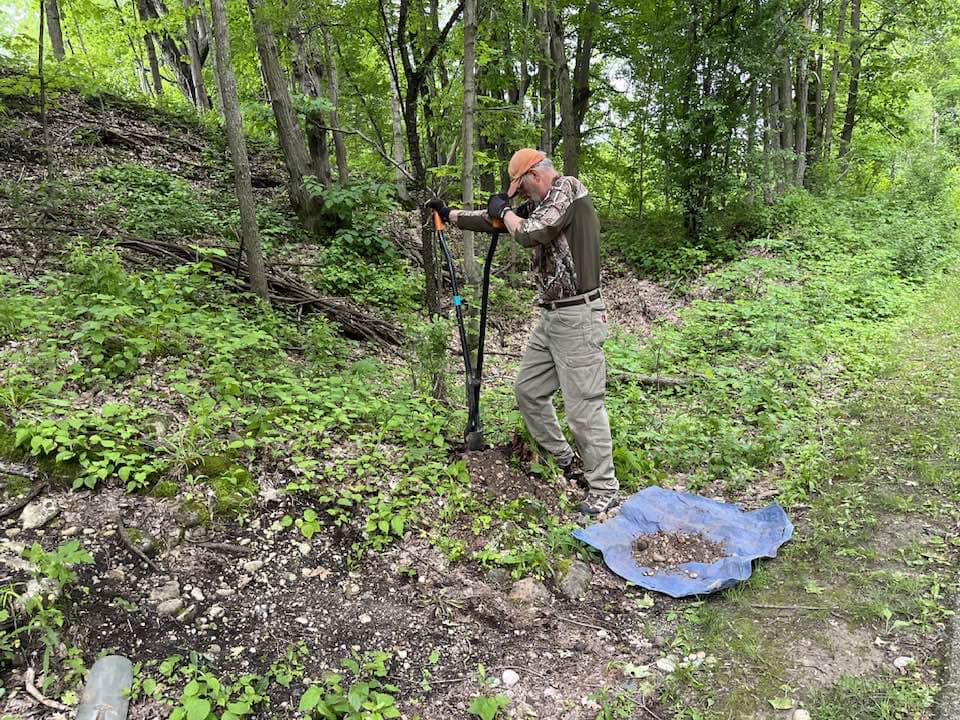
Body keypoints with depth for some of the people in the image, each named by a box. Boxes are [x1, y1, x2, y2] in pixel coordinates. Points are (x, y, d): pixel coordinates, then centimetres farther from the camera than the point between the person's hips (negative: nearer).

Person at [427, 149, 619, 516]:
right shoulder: (541, 203, 16)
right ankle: (563, 460, 31)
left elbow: (530, 234, -23)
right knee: (528, 389, 16)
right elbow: (493, 220, 25)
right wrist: (449, 213, 25)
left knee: (583, 405, -5)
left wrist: (505, 211, -3)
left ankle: (604, 488, 9)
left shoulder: (567, 188, -11)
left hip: (577, 318, -10)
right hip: (550, 317, 10)